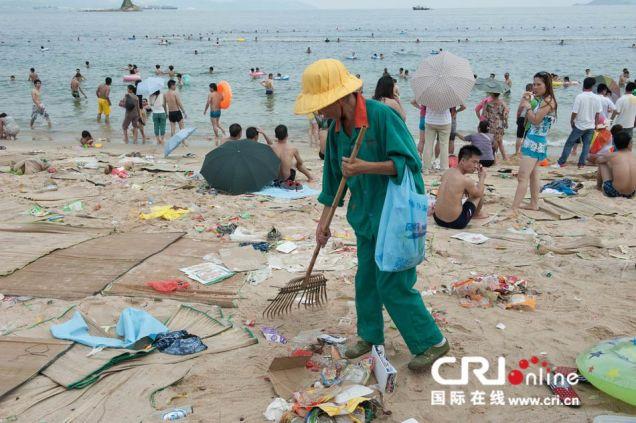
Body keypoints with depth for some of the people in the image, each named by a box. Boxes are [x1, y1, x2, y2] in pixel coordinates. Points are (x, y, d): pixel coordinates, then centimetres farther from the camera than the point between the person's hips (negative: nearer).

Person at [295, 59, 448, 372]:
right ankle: (370, 335, 37)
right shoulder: (337, 127, 3)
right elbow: (333, 177, 11)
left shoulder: (382, 116, -21)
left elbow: (409, 162, -21)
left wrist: (364, 167, -31)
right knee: (366, 279, 16)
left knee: (393, 284, -3)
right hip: (367, 215, 8)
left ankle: (432, 342, 14)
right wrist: (324, 221, 13)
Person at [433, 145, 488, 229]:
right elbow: (479, 193, 3)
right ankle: (477, 214, 32)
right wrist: (482, 177, 15)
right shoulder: (466, 180, -16)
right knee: (481, 188, 11)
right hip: (457, 223, -7)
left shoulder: (446, 173, 3)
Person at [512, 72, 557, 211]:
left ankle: (514, 209, -21)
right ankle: (534, 204, 30)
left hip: (536, 141, -10)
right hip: (532, 139, 10)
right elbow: (527, 119, 11)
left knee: (522, 177, -16)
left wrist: (528, 105, -11)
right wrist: (526, 102, 2)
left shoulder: (548, 101, -14)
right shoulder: (539, 100, 12)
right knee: (533, 175, 19)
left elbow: (535, 121, -20)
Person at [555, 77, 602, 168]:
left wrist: (571, 121, 4)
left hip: (579, 125, -3)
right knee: (586, 145, 12)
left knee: (569, 143, 5)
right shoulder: (596, 98, -3)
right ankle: (581, 163, 12)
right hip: (590, 126, 3)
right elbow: (598, 113, 4)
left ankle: (561, 162, 6)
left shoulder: (579, 97, -15)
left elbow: (574, 112, -14)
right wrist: (596, 124, 16)